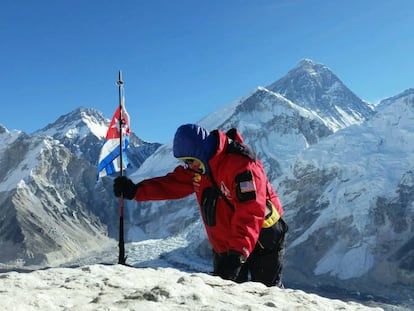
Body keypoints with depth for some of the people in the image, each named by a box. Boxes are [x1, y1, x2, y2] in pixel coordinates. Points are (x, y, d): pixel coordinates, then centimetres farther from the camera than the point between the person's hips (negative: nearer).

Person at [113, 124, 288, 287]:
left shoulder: (241, 164, -28)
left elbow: (250, 213, -33)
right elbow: (172, 184, 1)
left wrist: (238, 252, -40)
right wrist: (136, 191, -11)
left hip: (261, 241, -7)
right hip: (224, 245, 7)